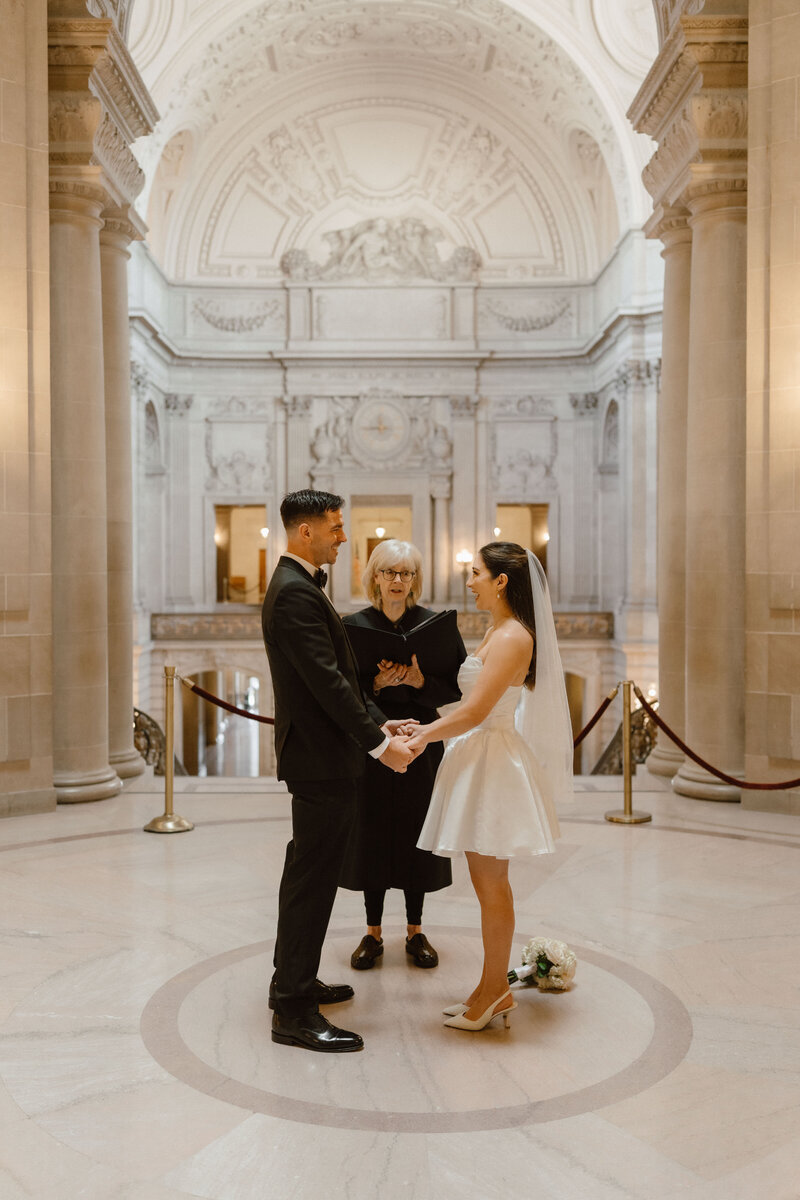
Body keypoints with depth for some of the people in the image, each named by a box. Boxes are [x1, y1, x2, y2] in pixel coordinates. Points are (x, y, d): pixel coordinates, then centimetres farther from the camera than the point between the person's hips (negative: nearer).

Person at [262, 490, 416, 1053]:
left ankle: (294, 981, 33)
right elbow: (327, 680, -24)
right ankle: (294, 1011, 6)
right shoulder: (295, 592, -19)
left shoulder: (299, 586, 15)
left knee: (308, 875, 19)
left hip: (317, 753, 11)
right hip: (321, 759, -11)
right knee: (312, 878, -4)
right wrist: (380, 743, -21)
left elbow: (336, 674, 17)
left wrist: (378, 720, 10)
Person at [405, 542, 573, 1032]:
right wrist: (429, 729, 10)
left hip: (492, 764, -10)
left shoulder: (512, 637, -18)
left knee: (492, 883, 2)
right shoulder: (497, 631, 13)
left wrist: (426, 735, -13)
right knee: (487, 881, 15)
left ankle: (493, 991, 15)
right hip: (479, 758, 10)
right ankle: (495, 989, 26)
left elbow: (475, 711, -21)